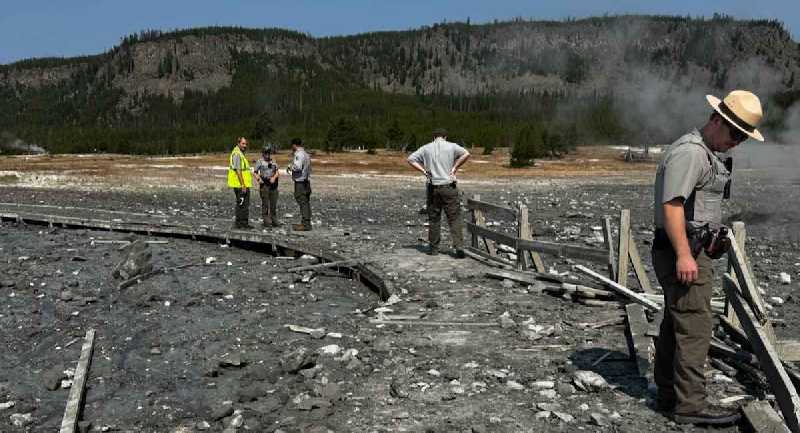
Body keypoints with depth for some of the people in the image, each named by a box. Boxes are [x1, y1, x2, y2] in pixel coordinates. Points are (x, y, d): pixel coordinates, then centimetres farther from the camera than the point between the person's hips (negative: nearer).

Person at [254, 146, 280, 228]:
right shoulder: (260, 162, 3)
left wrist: (274, 177, -8)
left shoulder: (273, 162, 15)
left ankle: (274, 221, 13)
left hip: (273, 184, 4)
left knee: (274, 204, 6)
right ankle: (266, 221, 3)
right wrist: (258, 179, -15)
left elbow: (277, 172, 12)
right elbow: (255, 172, 2)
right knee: (265, 204, -2)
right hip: (264, 185, -4)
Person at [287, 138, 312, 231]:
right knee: (306, 202, 13)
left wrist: (290, 167, -6)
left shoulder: (298, 154, -13)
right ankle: (306, 223, 18)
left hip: (300, 181, -10)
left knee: (302, 202, -9)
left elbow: (297, 167, -25)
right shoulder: (306, 154, 17)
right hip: (307, 181, 10)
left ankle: (305, 224, -10)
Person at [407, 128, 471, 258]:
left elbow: (411, 159, 7)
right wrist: (455, 167, -6)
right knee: (454, 218, 0)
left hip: (432, 187, 2)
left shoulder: (426, 148, 8)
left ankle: (434, 248, 14)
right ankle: (459, 246, -10)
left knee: (434, 219, 10)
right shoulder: (451, 146, 1)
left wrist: (424, 170, 3)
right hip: (449, 187, -2)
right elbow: (466, 154, -13)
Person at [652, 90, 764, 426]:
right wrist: (684, 255, -27)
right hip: (682, 251, -11)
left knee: (674, 325, 14)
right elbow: (671, 204, -24)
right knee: (695, 327, -8)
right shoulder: (689, 152, -15)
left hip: (690, 250, 11)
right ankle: (690, 405, -2)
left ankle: (668, 395, 24)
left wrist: (706, 245, 25)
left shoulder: (707, 153, 20)